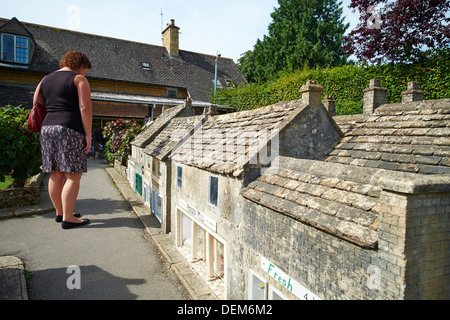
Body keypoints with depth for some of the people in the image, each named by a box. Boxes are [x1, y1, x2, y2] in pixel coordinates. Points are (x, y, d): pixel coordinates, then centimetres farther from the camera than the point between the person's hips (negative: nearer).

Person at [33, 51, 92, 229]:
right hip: (70, 130, -7)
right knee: (73, 176, -4)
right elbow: (85, 108, -11)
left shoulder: (45, 80, 19)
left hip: (47, 128, 7)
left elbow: (36, 106, 19)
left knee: (55, 175, 11)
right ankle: (68, 219, -3)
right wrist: (88, 134, -10)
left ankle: (60, 212, 22)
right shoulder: (79, 80, -1)